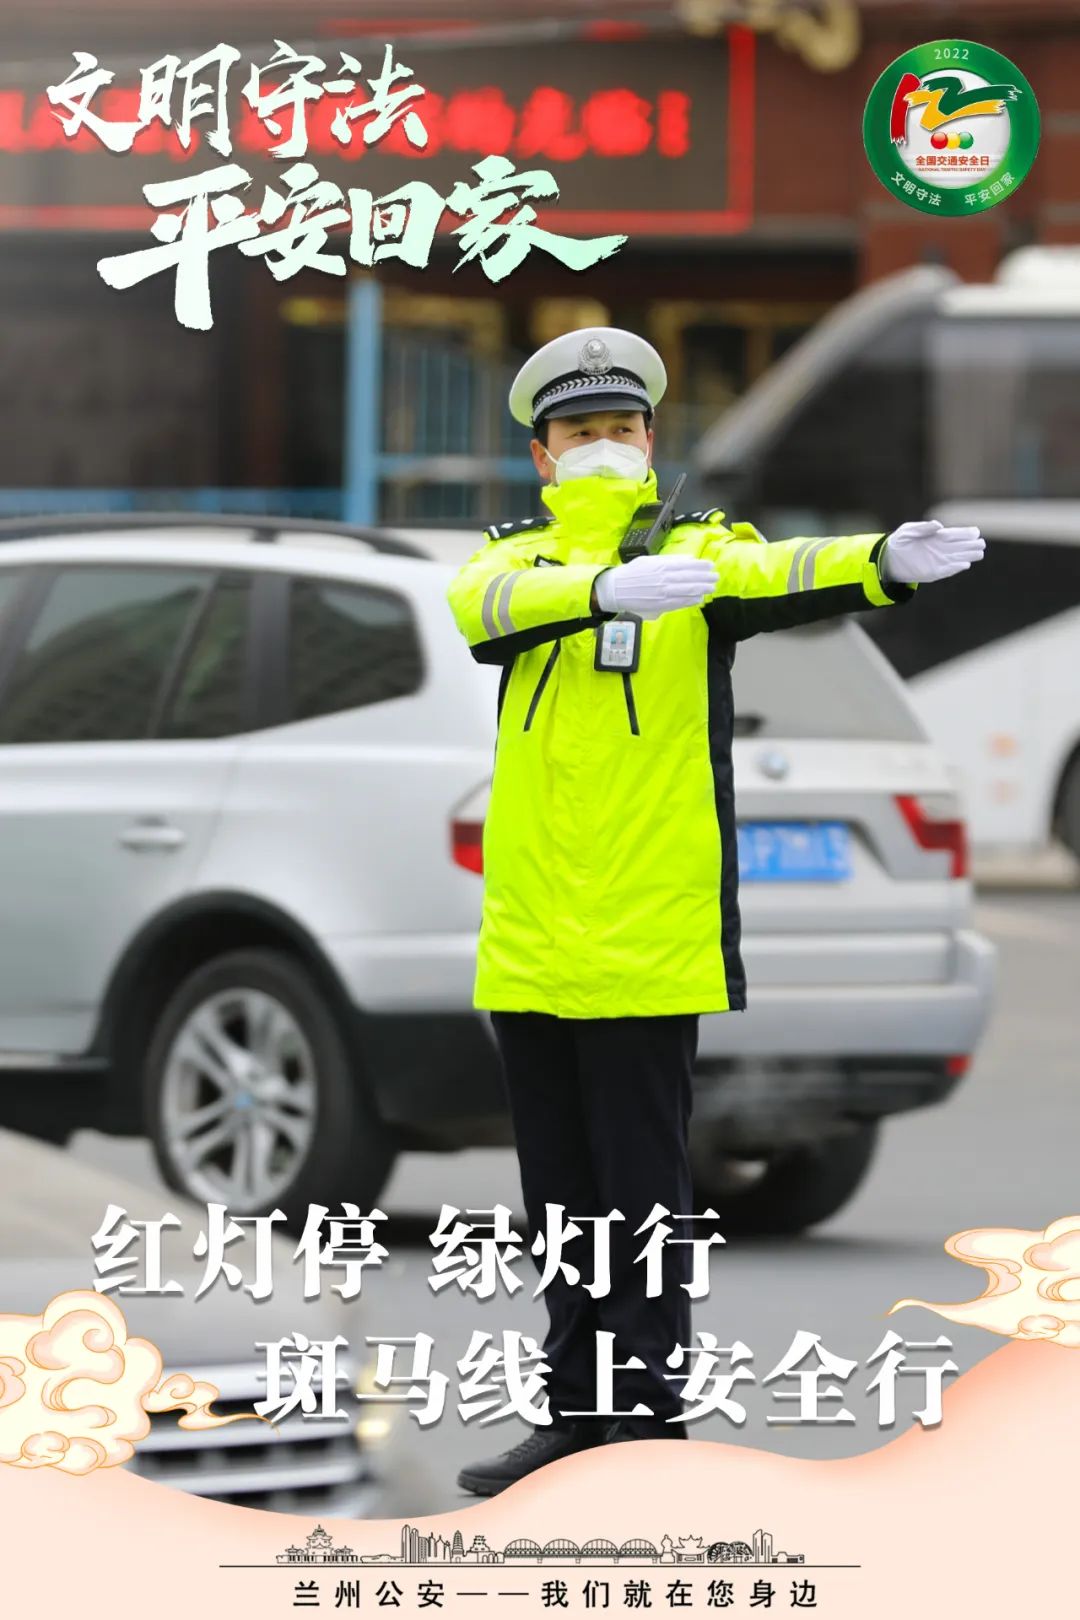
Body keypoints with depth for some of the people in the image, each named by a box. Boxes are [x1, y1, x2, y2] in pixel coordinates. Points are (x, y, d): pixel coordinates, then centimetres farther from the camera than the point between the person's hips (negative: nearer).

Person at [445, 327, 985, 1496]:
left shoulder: (699, 549, 1)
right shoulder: (513, 561, 10)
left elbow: (776, 578, -22)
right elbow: (490, 605, -15)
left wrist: (881, 563, -45)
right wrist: (608, 588, -36)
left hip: (648, 937, -4)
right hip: (530, 939, 4)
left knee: (643, 1189, -3)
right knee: (561, 1195, 12)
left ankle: (648, 1420, 2)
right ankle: (576, 1414, 21)